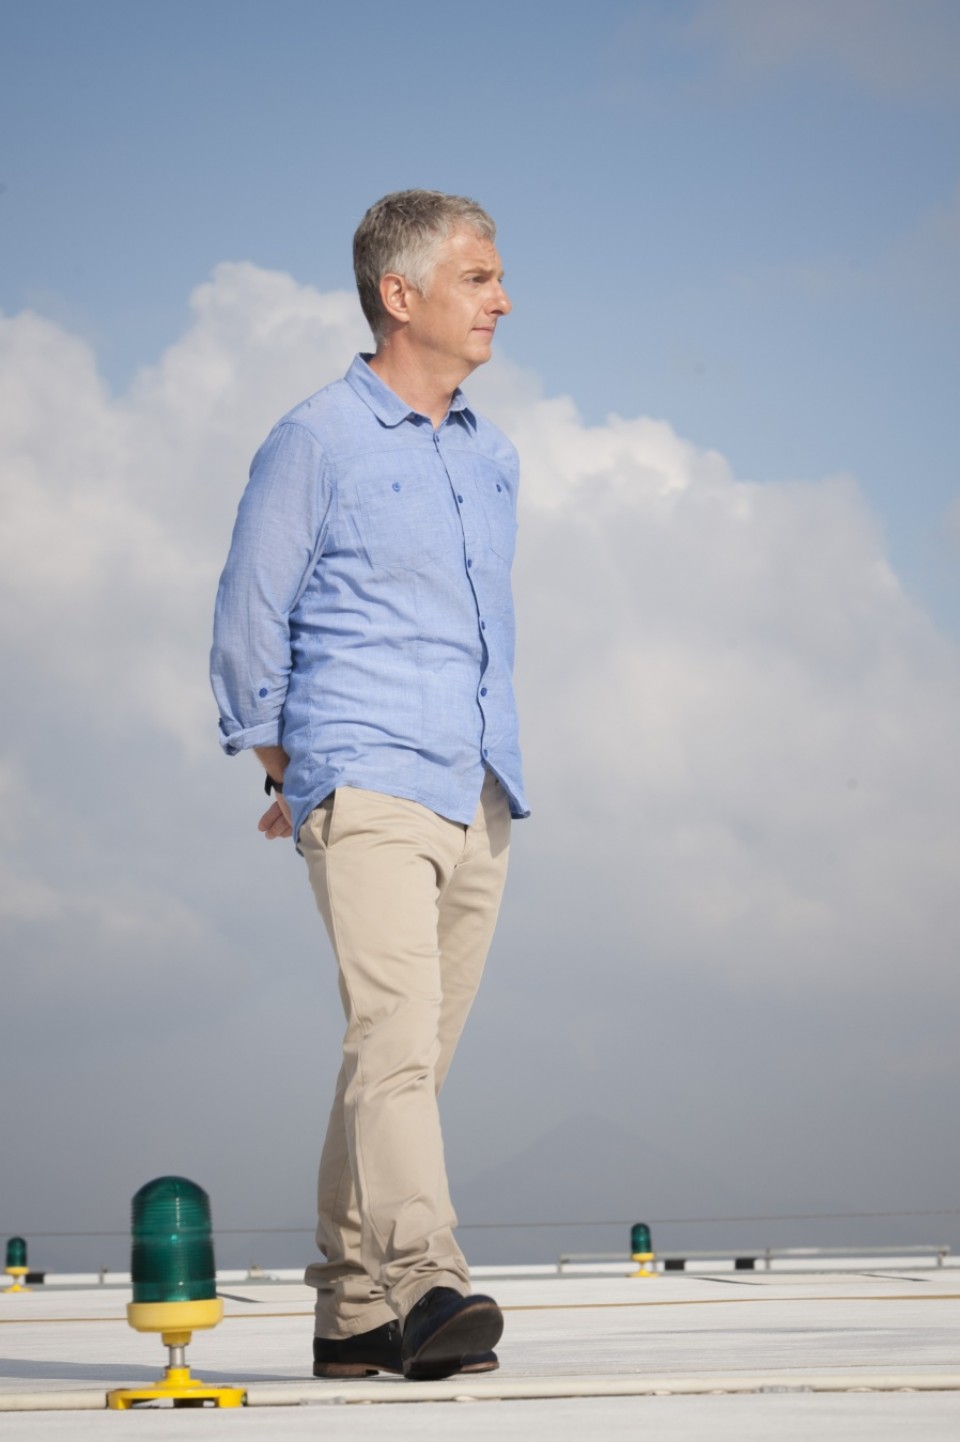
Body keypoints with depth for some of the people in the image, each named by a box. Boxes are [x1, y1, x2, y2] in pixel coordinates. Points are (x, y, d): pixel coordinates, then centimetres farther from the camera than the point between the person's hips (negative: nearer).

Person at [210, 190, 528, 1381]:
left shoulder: (491, 459, 18)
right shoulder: (314, 445, -2)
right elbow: (247, 626, 2)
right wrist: (292, 773, 7)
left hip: (478, 803, 6)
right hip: (365, 792, -6)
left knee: (405, 1058, 7)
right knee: (396, 1030, -20)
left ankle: (353, 1311, 13)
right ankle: (423, 1287, -30)